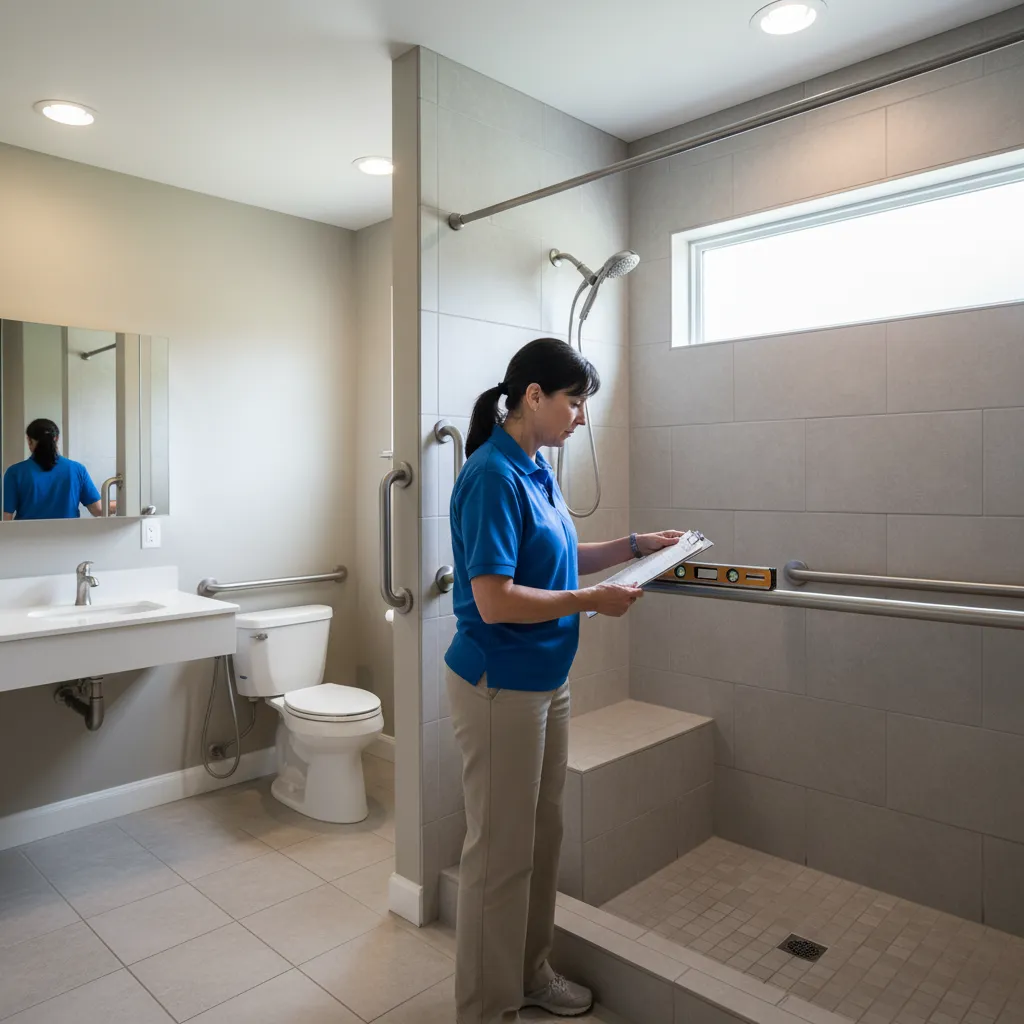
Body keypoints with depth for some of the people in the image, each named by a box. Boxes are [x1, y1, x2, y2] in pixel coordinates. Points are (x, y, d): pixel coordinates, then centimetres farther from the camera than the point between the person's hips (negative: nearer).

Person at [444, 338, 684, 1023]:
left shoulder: (537, 469, 7)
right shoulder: (492, 477, -21)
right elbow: (495, 601, -26)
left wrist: (633, 546, 10)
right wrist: (592, 601, -17)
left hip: (546, 679, 9)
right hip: (499, 688, -9)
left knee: (543, 835, 21)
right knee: (500, 851, 7)